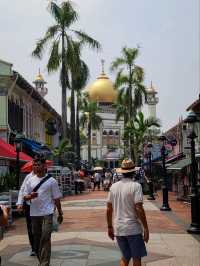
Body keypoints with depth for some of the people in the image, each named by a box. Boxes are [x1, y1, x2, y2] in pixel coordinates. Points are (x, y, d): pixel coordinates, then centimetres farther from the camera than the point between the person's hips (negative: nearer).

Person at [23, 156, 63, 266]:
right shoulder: (30, 181, 7)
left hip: (47, 214, -4)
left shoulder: (51, 181, -1)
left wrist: (60, 214, 6)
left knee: (45, 238, -12)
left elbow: (56, 198, 3)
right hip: (34, 214, 4)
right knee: (37, 238, 12)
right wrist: (30, 196, -14)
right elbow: (25, 197, 10)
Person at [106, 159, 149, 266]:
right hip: (133, 229, -5)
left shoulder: (113, 187, 4)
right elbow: (139, 209, -16)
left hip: (118, 229, 5)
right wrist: (146, 228, -9)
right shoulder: (135, 186, -11)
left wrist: (110, 227, 16)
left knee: (125, 257, 17)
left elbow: (109, 209, 7)